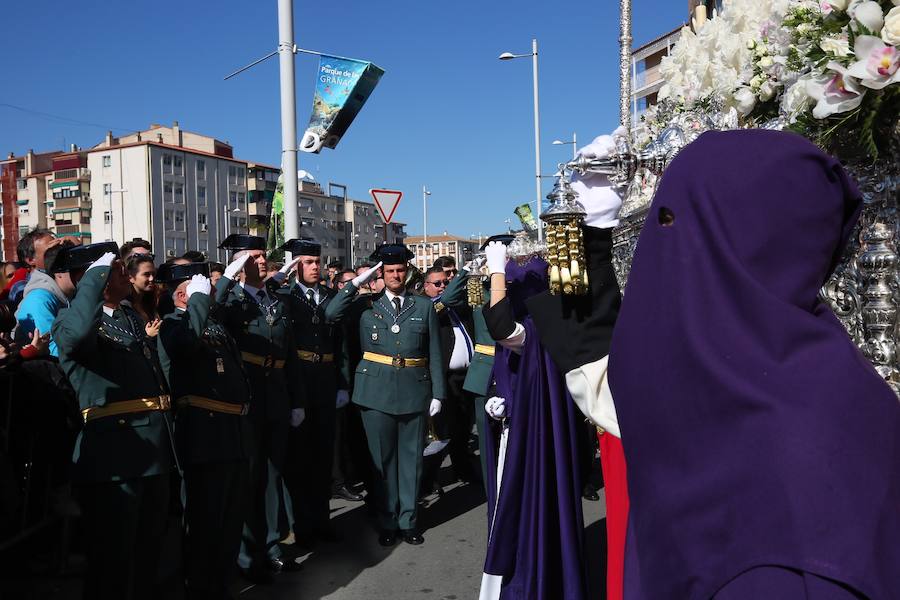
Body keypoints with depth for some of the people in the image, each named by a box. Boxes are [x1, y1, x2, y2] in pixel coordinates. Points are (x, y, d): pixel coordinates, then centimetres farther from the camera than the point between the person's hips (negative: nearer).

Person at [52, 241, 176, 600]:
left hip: (155, 448, 8)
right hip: (115, 455, -8)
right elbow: (76, 334, -34)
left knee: (149, 551, 21)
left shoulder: (131, 316, 16)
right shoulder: (71, 319, -7)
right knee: (113, 560, 4)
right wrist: (96, 274, -25)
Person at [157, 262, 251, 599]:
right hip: (205, 434, -8)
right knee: (205, 521, 3)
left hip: (234, 430, 8)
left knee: (232, 519, 17)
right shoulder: (173, 324, -7)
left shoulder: (217, 324, 19)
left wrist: (244, 402, 14)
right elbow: (187, 340, -33)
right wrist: (200, 296, -21)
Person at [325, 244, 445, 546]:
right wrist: (357, 282, -9)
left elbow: (435, 355, 5)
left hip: (414, 392, 1)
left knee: (411, 458, 8)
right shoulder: (366, 304, 5)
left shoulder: (424, 307, 6)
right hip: (377, 391, 0)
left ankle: (408, 520, 22)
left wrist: (438, 394, 1)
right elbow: (331, 314, -12)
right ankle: (387, 522, 21)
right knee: (382, 459, 8)